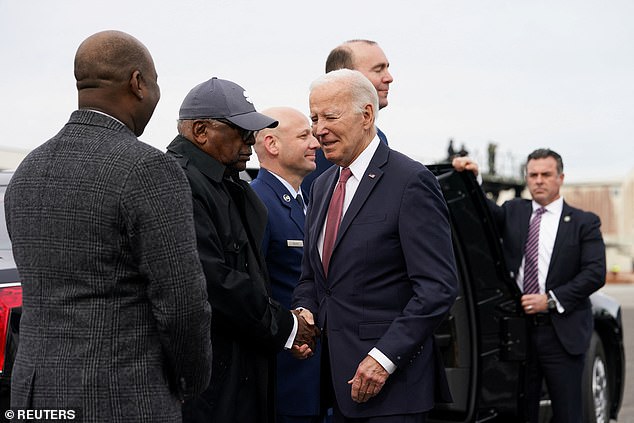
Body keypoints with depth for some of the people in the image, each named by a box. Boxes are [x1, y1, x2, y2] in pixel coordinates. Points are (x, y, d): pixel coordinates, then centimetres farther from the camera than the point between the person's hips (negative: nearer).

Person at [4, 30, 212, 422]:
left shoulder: (27, 173, 9)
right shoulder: (150, 170, -15)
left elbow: (44, 288, 13)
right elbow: (182, 304, -16)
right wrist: (192, 382, 2)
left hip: (37, 391, 8)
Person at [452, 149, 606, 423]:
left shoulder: (584, 223, 4)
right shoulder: (513, 212, 14)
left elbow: (595, 272, -5)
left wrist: (551, 300, -13)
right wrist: (472, 178, -21)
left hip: (562, 333, -2)